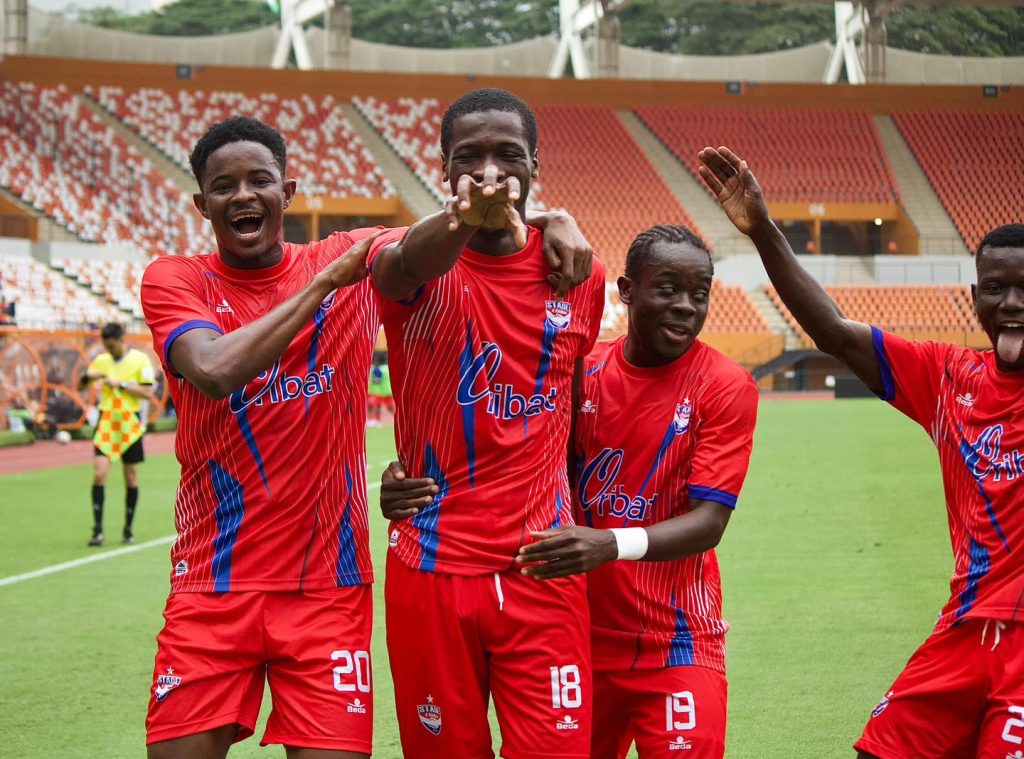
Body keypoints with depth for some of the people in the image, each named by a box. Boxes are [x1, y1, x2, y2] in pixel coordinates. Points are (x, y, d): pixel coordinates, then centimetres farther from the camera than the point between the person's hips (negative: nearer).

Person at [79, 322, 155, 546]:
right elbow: (80, 385, 13)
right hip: (106, 424, 2)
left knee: (131, 477, 5)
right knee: (99, 473, -10)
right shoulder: (101, 360, 5)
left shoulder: (140, 359, -5)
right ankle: (97, 530, -8)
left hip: (130, 425, -2)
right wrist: (87, 375, -9)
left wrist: (120, 384, -19)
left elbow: (147, 393, -10)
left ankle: (128, 530, 16)